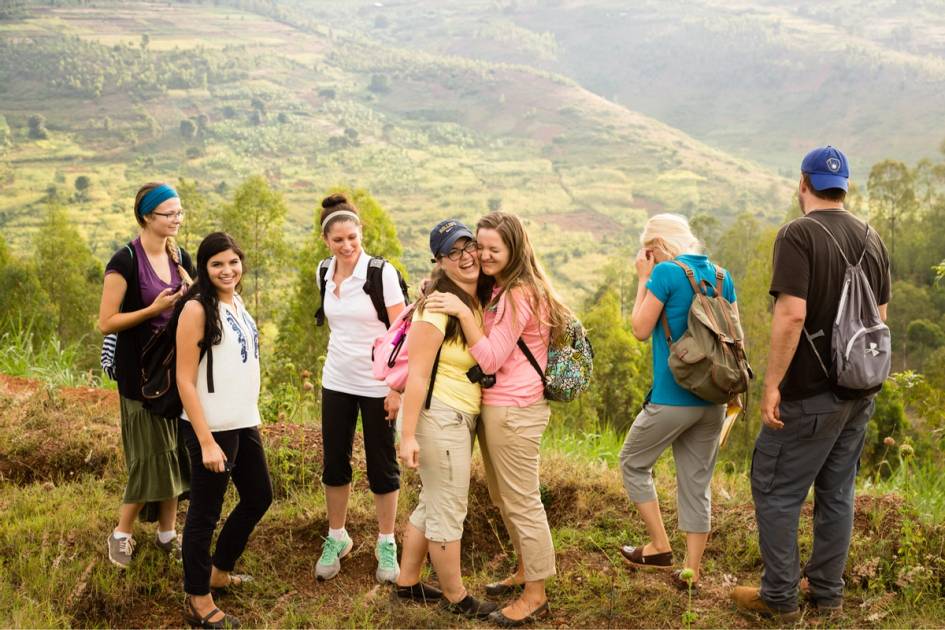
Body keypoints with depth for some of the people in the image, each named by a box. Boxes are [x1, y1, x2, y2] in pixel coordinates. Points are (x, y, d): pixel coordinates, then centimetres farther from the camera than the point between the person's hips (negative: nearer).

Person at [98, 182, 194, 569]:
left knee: (176, 451, 9)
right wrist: (154, 308, -22)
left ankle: (167, 533, 22)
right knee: (150, 456, -3)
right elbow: (106, 322, -13)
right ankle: (122, 534, 16)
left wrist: (183, 272, -8)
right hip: (141, 373, -6)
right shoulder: (125, 262, -13)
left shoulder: (181, 258, 6)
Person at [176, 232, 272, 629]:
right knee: (205, 512, 3)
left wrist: (251, 414, 13)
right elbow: (184, 380, -17)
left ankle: (219, 571, 39)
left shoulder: (236, 302, 8)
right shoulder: (197, 308, -15)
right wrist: (206, 441, -20)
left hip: (244, 422, 9)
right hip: (212, 428, -9)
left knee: (259, 497, 20)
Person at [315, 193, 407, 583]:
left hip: (376, 385, -5)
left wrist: (397, 388, -16)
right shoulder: (325, 274, 2)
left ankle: (386, 544, 22)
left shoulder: (382, 272, -14)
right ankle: (337, 538, 28)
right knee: (334, 463, 11)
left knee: (382, 466, 6)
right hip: (337, 382, 5)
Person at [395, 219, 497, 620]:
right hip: (438, 417, -9)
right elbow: (416, 374, -20)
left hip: (463, 417, 9)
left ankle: (407, 583, 35)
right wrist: (408, 435, -21)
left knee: (433, 504, 20)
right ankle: (456, 598, 21)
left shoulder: (481, 301, 6)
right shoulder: (438, 307, -18)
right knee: (449, 511, 5)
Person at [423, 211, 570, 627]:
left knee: (521, 501, 0)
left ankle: (535, 595, 11)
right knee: (504, 499, 21)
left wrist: (462, 312, -25)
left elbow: (490, 359, -19)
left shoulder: (518, 295, -16)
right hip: (497, 406, 10)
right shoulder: (496, 290, 12)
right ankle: (525, 572, 37)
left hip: (512, 410, -10)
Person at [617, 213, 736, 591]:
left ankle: (660, 547, 15)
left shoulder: (666, 273, -12)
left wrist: (643, 280, 1)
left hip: (672, 398, -6)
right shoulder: (721, 276, 8)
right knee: (698, 482, 12)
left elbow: (641, 330, -7)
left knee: (633, 463, 15)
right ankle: (692, 570, 16)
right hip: (713, 399, 6)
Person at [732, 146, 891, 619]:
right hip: (859, 391, 7)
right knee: (837, 493, 15)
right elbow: (880, 317, 14)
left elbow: (792, 314, -23)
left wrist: (772, 383, -17)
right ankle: (827, 593, 25)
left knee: (775, 490, 4)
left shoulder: (799, 234, -14)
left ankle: (779, 597, 11)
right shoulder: (872, 240, 8)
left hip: (810, 394, -7)